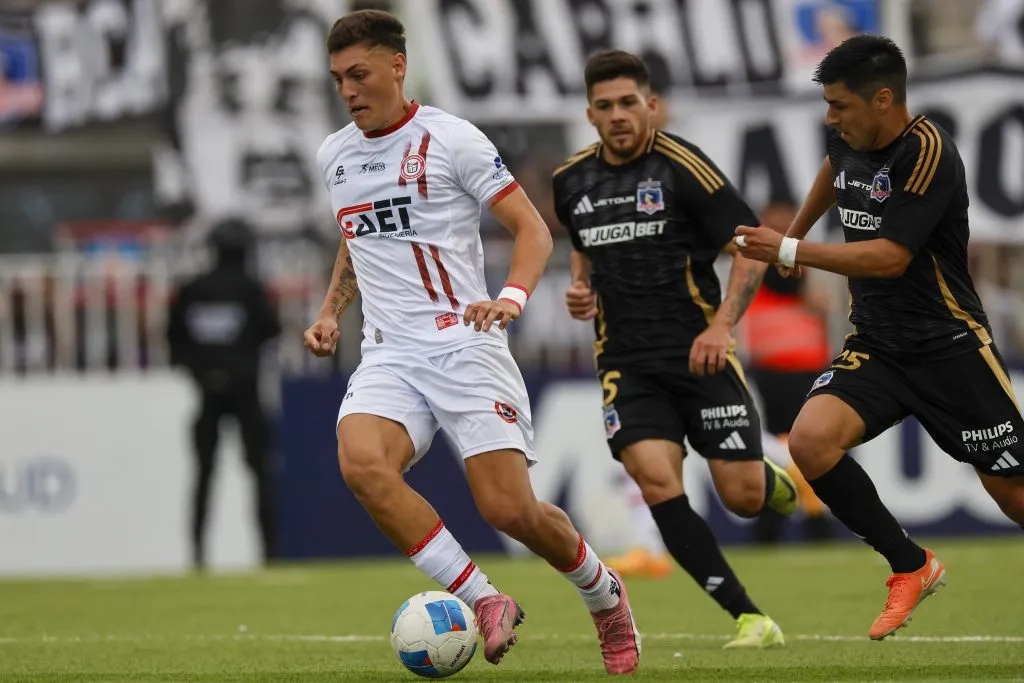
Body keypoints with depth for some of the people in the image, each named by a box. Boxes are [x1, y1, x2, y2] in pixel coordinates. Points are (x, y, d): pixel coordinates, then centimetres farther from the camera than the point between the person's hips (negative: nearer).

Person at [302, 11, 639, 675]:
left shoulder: (450, 139, -4)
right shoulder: (335, 156, 14)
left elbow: (534, 229, -4)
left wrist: (512, 296, -22)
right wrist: (329, 313, 16)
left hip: (464, 343, -5)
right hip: (388, 355, 5)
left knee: (510, 508, -13)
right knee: (361, 463, -28)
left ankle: (605, 596, 19)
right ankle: (486, 604, -18)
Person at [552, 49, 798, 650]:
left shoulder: (682, 167, -9)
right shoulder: (572, 182, 7)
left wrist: (722, 325, -19)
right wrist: (582, 290, 6)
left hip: (698, 352, -3)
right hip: (626, 362, 3)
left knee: (742, 496, -4)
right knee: (658, 483, -19)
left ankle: (772, 481, 37)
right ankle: (751, 619, -13)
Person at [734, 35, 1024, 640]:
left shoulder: (928, 153, -20)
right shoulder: (850, 140, 2)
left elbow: (891, 257, -27)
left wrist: (790, 251, -24)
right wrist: (798, 228, 37)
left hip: (949, 346, -6)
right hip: (876, 345, 6)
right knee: (811, 440, -18)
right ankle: (912, 567, -2)